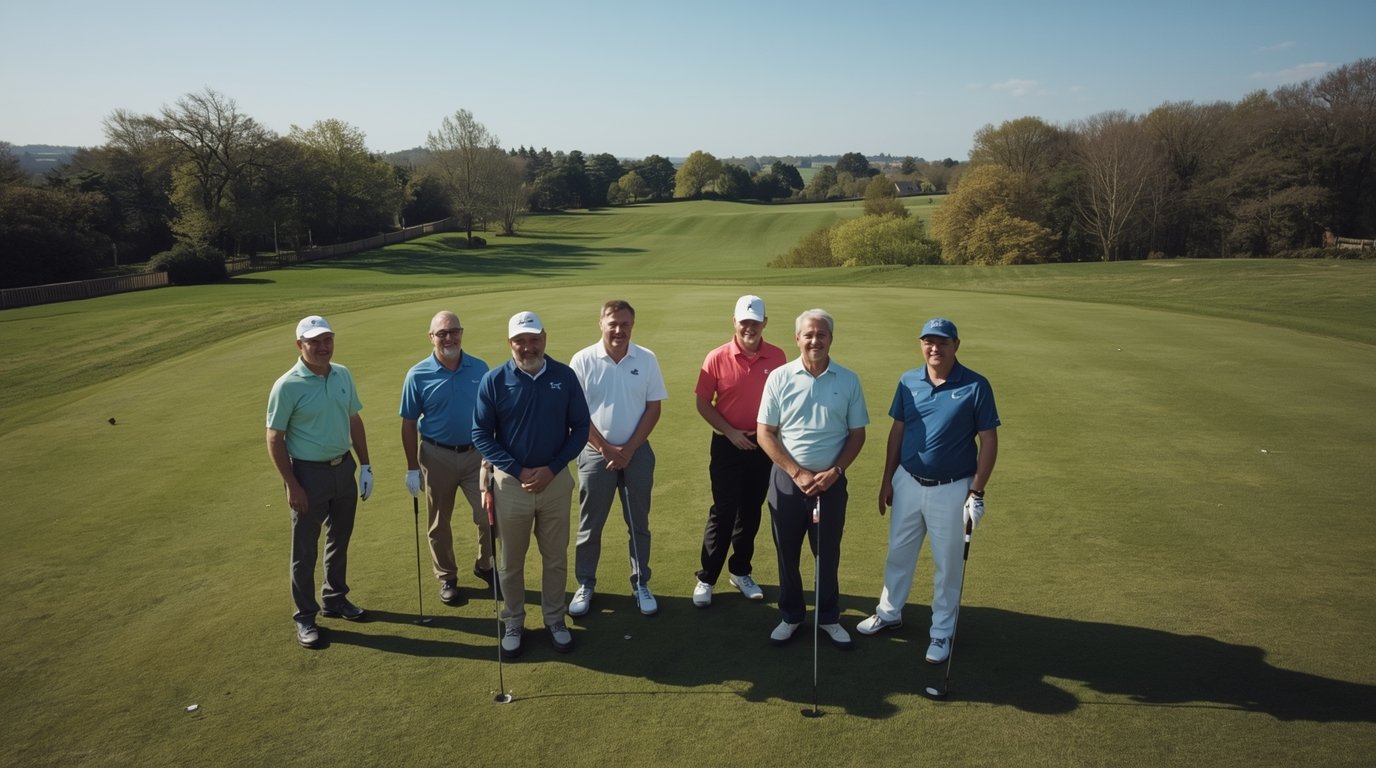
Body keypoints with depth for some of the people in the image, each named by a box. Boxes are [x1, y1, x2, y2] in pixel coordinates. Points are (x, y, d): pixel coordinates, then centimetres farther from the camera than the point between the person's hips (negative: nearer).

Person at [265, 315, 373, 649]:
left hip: (344, 469, 6)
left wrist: (365, 465, 8)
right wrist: (292, 485, -14)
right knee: (305, 550, 6)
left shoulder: (343, 375, 2)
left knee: (340, 540, 18)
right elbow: (275, 439, -12)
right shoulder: (287, 386, -15)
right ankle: (305, 617, 19)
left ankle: (335, 599, 36)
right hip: (309, 474, -6)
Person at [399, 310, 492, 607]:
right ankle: (446, 578, 30)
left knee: (490, 516, 1)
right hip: (437, 456, -1)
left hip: (476, 454, 1)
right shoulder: (418, 375, -9)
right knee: (439, 523, 11)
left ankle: (485, 566, 27)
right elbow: (409, 424, -3)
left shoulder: (480, 369, -4)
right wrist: (412, 468, -2)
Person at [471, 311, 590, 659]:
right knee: (511, 561, 11)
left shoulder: (565, 376, -4)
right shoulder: (493, 380, -8)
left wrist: (552, 468, -10)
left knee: (555, 557, 13)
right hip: (511, 482, -1)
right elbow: (481, 435, -5)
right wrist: (518, 471, -13)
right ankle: (513, 623, 29)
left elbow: (580, 427, 0)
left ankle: (555, 619, 30)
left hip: (556, 481, 1)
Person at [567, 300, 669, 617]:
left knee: (639, 523, 10)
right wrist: (605, 448, -9)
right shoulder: (583, 360, -8)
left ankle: (641, 585, 24)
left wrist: (629, 450, -8)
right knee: (590, 524, 8)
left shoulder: (647, 360, -3)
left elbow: (653, 409, -1)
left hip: (637, 452, 1)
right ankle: (585, 585, 22)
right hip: (595, 453, -1)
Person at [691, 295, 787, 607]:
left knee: (751, 512, 13)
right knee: (723, 512, 0)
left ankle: (741, 572, 29)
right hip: (728, 445, -2)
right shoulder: (717, 358, -9)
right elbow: (703, 403, -5)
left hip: (763, 445, 3)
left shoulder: (777, 357, -3)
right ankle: (706, 578, 12)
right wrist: (730, 432, -12)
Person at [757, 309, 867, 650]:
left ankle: (829, 617, 30)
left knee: (828, 554, 11)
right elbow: (765, 433, -5)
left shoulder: (848, 381, -2)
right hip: (786, 480, 0)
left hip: (830, 481, 0)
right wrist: (797, 473, -11)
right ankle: (791, 615, 29)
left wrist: (834, 472, -10)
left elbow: (857, 434, 3)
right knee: (787, 553, 11)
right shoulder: (779, 378, -5)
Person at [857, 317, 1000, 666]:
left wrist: (976, 492, -11)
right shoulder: (908, 382, 0)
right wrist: (887, 480, 7)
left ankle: (941, 632, 26)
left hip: (951, 489, -4)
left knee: (948, 565, 10)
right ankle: (889, 612, 38)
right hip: (908, 483, 4)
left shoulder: (976, 386, -11)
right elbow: (897, 431, 7)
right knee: (898, 554, 18)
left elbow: (988, 441, -8)